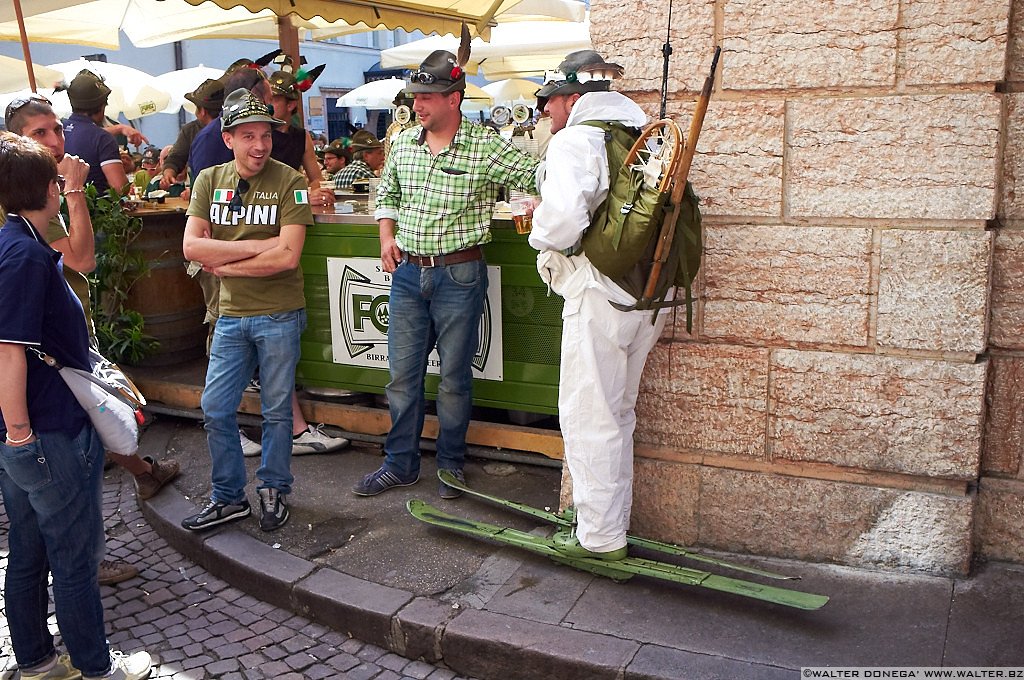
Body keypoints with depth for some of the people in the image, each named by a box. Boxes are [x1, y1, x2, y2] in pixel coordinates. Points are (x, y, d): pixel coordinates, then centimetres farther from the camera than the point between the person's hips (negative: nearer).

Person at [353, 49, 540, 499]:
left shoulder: (485, 147, -9)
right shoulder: (404, 144, 7)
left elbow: (538, 177, -12)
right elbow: (386, 194, 20)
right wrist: (387, 237, 7)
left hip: (459, 275, -4)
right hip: (408, 273, 5)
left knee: (454, 377, 7)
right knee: (402, 375, 11)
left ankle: (451, 464, 24)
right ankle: (400, 463, 25)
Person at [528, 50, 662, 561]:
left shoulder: (574, 141, -11)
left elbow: (563, 217, -27)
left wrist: (541, 236, -5)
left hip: (600, 298, -9)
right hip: (649, 295, 9)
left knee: (589, 416, 2)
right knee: (617, 413, 19)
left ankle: (600, 537, 11)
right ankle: (613, 517, 32)